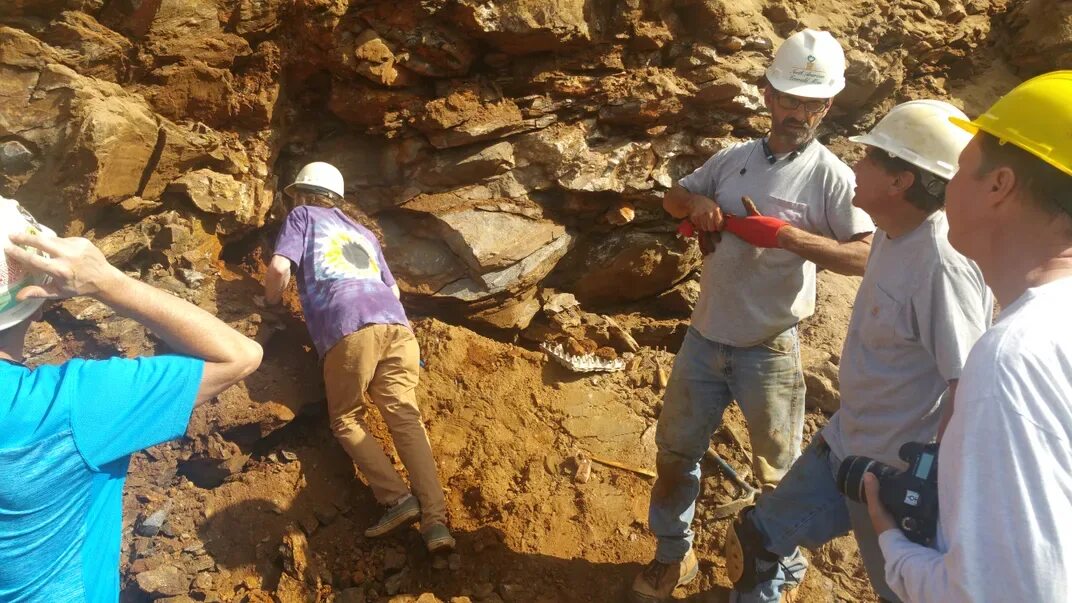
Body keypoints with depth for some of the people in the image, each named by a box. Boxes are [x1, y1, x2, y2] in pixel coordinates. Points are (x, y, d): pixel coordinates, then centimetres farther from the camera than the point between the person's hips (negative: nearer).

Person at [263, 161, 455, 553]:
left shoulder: (302, 216, 22)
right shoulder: (364, 233, 35)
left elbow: (279, 268, 5)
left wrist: (271, 303, 23)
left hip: (349, 329, -5)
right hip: (395, 324, 5)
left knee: (346, 419, 9)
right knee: (405, 417, -2)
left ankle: (397, 498, -8)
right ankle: (435, 519, -14)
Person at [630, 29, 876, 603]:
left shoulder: (830, 176, -11)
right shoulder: (733, 157, 3)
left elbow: (867, 255, -17)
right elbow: (672, 196, 15)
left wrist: (789, 236, -26)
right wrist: (696, 202, -8)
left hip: (769, 350, -4)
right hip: (704, 338, 5)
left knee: (778, 472, 16)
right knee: (674, 451, 16)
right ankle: (672, 554, 38)